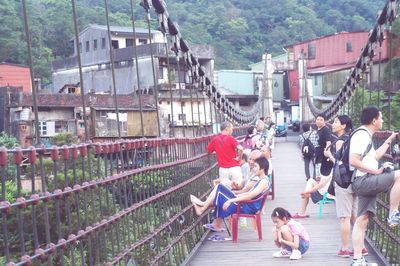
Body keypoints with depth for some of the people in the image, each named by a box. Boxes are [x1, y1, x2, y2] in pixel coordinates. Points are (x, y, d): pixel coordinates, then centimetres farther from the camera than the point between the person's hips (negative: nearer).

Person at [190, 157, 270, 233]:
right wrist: (233, 196, 12)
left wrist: (231, 200, -24)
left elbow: (250, 196, -25)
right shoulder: (261, 181, 16)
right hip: (247, 206, 10)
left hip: (249, 208, -10)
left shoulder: (264, 181, -16)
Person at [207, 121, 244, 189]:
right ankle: (234, 183, -26)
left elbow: (208, 150, 17)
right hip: (234, 167, -3)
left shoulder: (215, 139, 4)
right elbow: (240, 148, -23)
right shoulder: (230, 138, -9)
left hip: (223, 169, 3)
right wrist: (239, 158, -6)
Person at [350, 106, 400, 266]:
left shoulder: (365, 136, 21)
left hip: (366, 183, 10)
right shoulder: (361, 135, -12)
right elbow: (353, 161, -22)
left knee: (362, 220, 7)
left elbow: (375, 156, 32)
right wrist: (376, 171, -18)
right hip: (363, 180, -10)